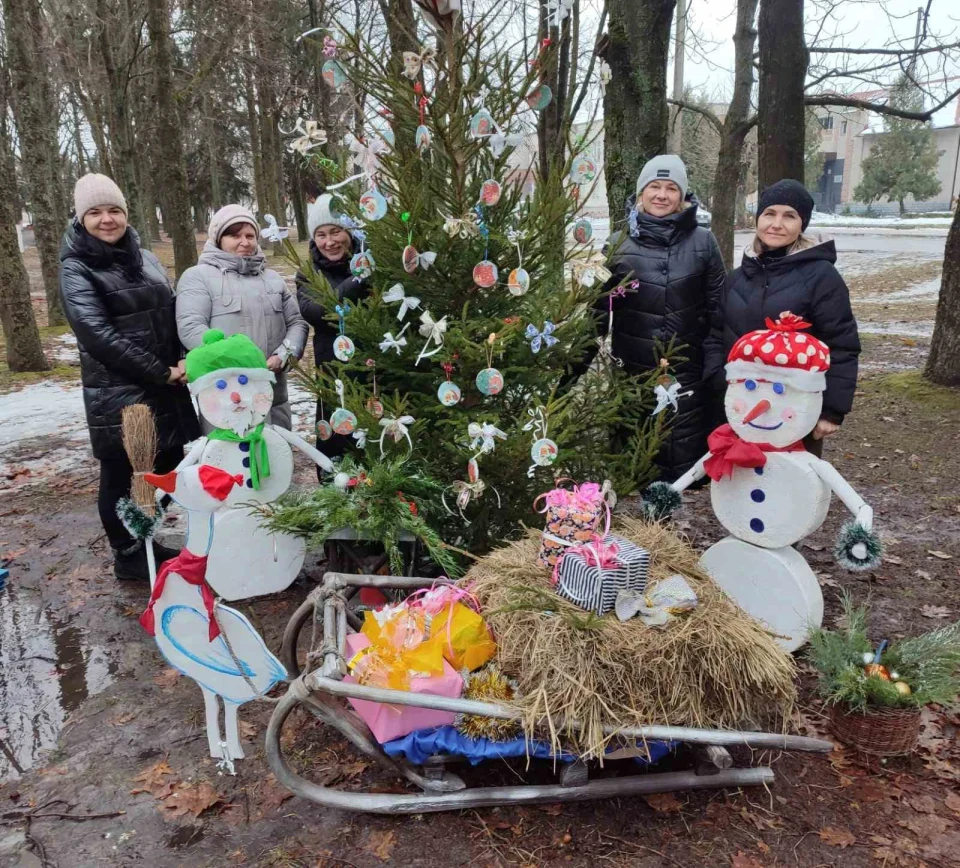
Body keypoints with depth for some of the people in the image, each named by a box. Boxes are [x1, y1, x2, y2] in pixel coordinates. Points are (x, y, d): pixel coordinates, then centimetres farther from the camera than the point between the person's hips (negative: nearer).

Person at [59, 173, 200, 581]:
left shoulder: (145, 258, 11)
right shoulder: (76, 269, -7)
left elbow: (174, 315, 12)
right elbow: (97, 334, -17)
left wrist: (182, 362, -6)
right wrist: (161, 372, -17)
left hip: (165, 387, 6)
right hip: (116, 392, -6)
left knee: (169, 464, 13)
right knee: (119, 475, 6)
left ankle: (145, 543, 33)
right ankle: (128, 556, 25)